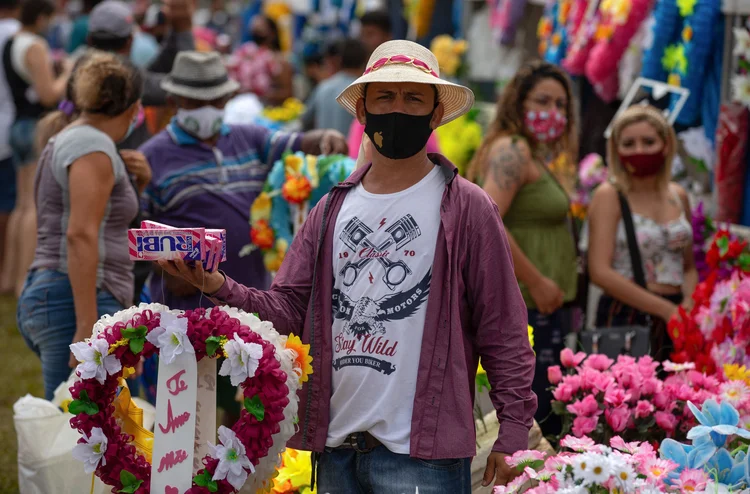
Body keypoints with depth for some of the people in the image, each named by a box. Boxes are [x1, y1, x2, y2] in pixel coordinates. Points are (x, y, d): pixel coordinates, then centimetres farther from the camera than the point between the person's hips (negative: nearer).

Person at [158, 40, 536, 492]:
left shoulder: (467, 208, -2)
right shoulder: (333, 210, 14)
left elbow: (504, 329, -4)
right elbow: (286, 309, 8)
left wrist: (512, 433, -9)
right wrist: (217, 286, -9)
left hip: (422, 453, -5)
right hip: (336, 446, 5)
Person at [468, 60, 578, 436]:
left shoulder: (534, 155, 20)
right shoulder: (512, 150, -11)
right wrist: (537, 282, -19)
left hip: (542, 307, 10)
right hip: (527, 307, -10)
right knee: (537, 421, -12)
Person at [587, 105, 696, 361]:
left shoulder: (678, 196, 12)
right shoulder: (609, 196, -4)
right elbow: (600, 272, -13)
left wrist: (689, 306, -4)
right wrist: (665, 309, -15)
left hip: (673, 318, 5)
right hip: (625, 317, -5)